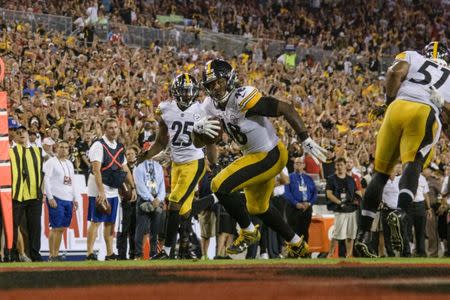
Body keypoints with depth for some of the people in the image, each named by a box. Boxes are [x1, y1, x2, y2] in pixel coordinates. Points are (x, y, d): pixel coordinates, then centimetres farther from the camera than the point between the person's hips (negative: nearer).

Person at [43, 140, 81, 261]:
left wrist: (75, 199, 16)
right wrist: (50, 198, -15)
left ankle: (56, 254, 10)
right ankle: (52, 255, -7)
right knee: (56, 228, -9)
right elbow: (46, 180, -9)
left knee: (62, 228, 6)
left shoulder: (69, 164, 19)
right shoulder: (51, 162, -3)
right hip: (56, 199, -7)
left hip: (68, 200, 7)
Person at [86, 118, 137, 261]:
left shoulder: (120, 147, 14)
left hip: (113, 191, 8)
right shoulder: (99, 145, -12)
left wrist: (133, 187, 14)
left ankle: (110, 254, 16)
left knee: (110, 222, 11)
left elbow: (125, 169, 21)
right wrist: (101, 191, -26)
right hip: (99, 191, -8)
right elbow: (96, 170, -19)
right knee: (96, 221, -9)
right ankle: (90, 254, -9)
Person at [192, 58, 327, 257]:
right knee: (258, 208, 26)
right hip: (254, 156, 10)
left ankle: (248, 232, 1)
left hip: (271, 156, -10)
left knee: (220, 187, -18)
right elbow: (198, 143, 2)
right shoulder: (211, 106, -2)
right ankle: (297, 244, 43)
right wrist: (198, 127, -22)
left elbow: (286, 109, -25)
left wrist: (306, 141, -26)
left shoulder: (242, 98, -26)